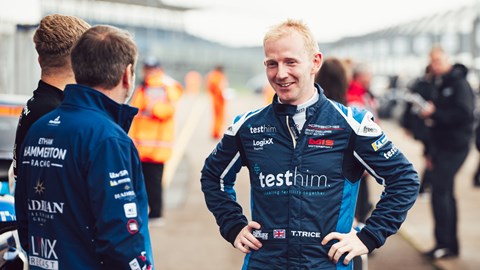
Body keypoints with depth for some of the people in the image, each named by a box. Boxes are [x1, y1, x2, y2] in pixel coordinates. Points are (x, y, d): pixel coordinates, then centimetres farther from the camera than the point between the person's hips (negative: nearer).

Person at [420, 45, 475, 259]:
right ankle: (451, 245, 20)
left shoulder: (459, 84, -12)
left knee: (439, 191, -13)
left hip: (454, 147, -10)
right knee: (445, 193, 13)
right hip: (442, 146, 10)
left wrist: (435, 113, -23)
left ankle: (444, 243, -9)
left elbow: (464, 114, -23)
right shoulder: (440, 85, 16)